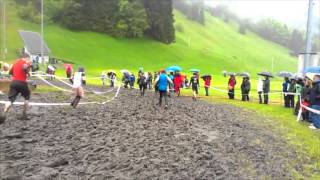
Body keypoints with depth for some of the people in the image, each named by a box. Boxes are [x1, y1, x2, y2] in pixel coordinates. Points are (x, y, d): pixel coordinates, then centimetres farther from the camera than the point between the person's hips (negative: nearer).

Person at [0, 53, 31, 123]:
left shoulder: (16, 62, 20)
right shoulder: (26, 62, -1)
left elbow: (10, 72, 28)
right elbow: (24, 67, -24)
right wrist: (27, 73, -6)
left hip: (13, 82, 5)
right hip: (22, 83, -5)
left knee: (10, 100, -1)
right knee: (27, 98, 18)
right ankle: (24, 114, 17)